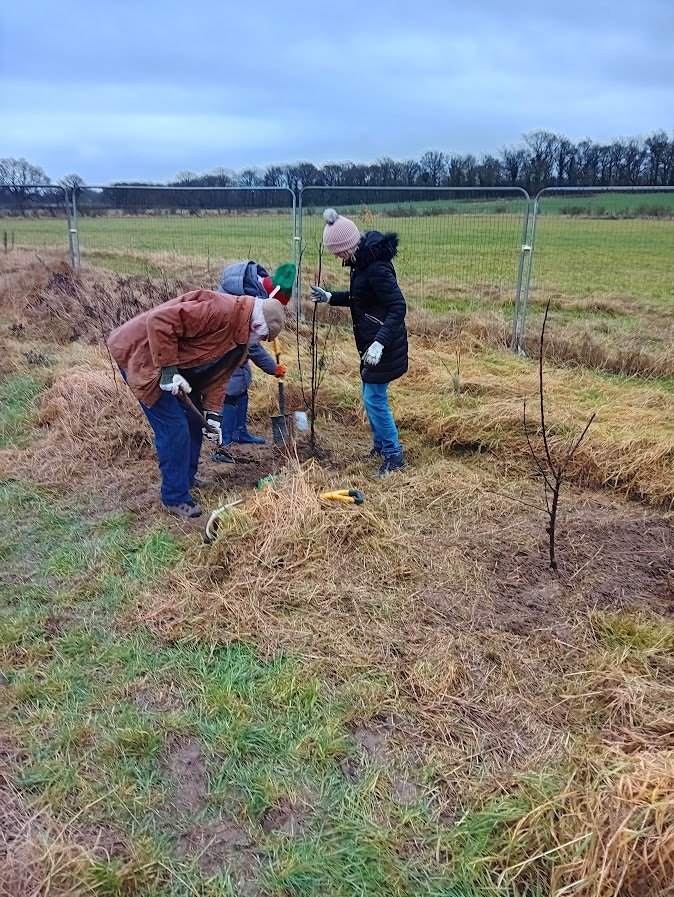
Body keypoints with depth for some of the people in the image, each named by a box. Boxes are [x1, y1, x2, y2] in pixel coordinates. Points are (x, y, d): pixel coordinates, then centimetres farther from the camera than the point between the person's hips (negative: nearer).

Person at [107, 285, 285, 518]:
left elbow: (219, 374, 8)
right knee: (174, 427, -11)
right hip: (140, 353, -10)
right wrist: (167, 370, -30)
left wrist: (213, 414, -2)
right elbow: (160, 321, -33)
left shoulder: (240, 339, 4)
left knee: (193, 420, 15)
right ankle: (176, 498, 3)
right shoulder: (220, 310, -28)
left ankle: (187, 479, 33)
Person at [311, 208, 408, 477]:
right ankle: (381, 444, 35)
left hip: (383, 343, -10)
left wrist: (379, 343, -33)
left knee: (374, 398, -4)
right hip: (372, 340, 10)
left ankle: (393, 455, 9)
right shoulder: (362, 259, 7)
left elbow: (398, 307, -27)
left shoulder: (376, 267, -24)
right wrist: (330, 297, 17)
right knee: (370, 395, 19)